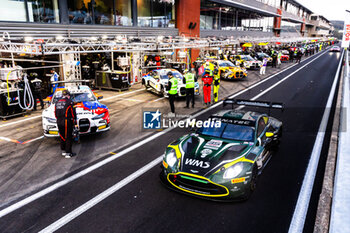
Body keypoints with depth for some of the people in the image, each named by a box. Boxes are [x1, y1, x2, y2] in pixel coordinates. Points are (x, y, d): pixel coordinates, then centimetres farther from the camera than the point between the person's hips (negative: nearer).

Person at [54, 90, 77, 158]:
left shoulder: (57, 102, 13)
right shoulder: (69, 102, -6)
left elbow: (56, 114, 15)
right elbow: (73, 112, -7)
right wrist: (74, 121, 3)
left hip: (59, 122, 6)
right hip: (67, 122, -6)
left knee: (62, 137, 18)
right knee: (68, 138, -1)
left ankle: (63, 151, 26)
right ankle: (68, 153, 0)